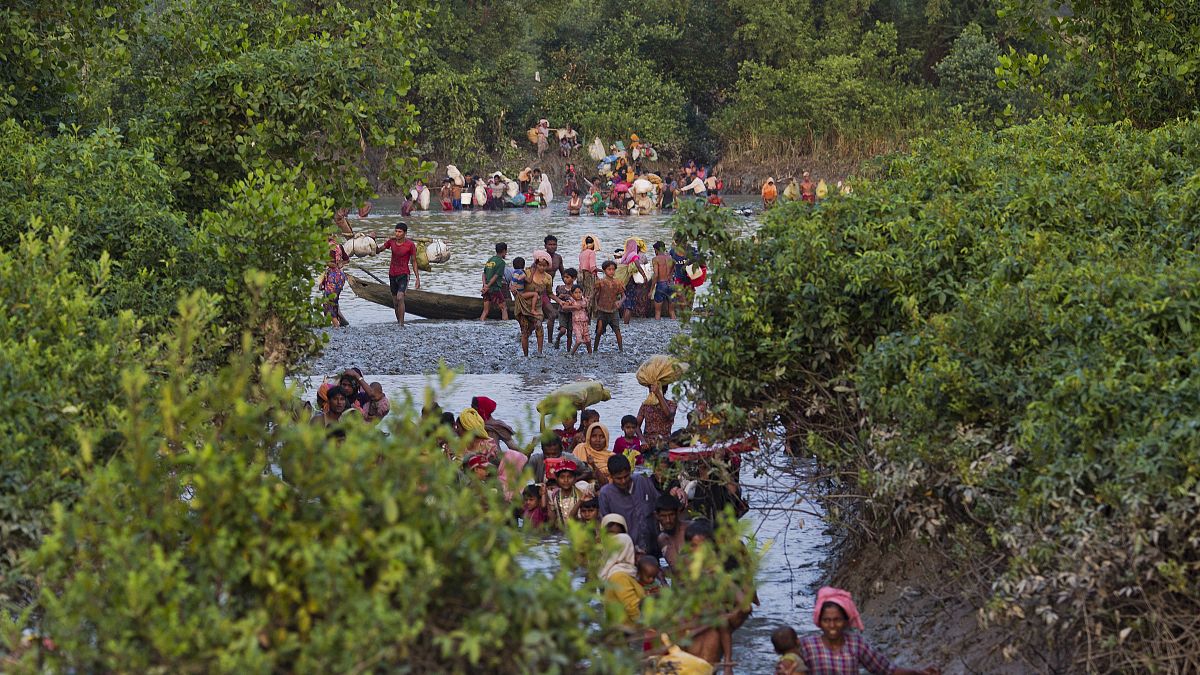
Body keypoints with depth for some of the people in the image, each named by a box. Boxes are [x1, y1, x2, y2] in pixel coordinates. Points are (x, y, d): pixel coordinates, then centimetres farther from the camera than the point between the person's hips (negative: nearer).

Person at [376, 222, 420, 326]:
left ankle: (401, 324, -22)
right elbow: (377, 251, 5)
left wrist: (417, 278, -9)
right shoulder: (391, 241, -3)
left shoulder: (410, 245, -13)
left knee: (400, 298, -23)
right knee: (396, 302, 10)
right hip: (392, 274, 5)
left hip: (404, 274, -5)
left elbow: (414, 262, -6)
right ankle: (398, 323, 23)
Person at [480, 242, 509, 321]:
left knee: (486, 311, 8)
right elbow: (496, 276, -13)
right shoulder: (501, 262, -8)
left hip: (487, 289, 6)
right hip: (496, 288, -6)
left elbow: (484, 274, 9)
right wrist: (488, 286, -12)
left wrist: (485, 284, -4)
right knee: (504, 309, 1)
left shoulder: (489, 260, 15)